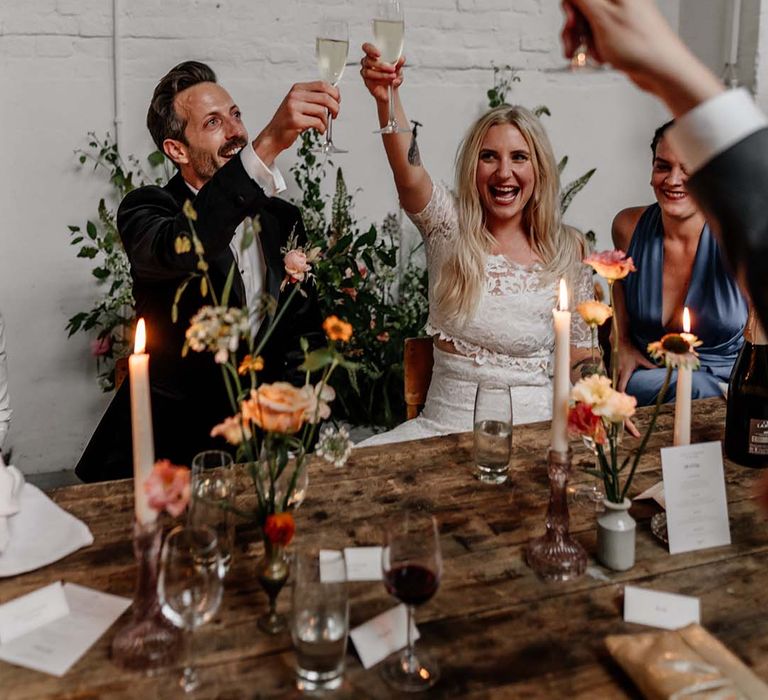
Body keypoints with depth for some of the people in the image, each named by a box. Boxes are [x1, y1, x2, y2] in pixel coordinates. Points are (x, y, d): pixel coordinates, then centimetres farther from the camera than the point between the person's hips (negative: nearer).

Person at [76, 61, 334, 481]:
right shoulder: (147, 210, -6)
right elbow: (179, 249, -31)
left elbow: (305, 330, 14)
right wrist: (268, 143, -40)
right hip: (170, 443, -4)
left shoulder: (281, 219, 10)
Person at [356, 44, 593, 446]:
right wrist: (386, 96, -39)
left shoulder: (567, 253, 3)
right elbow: (409, 173, -21)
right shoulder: (449, 227, 1)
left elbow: (579, 353, 10)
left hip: (533, 427, 1)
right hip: (443, 424, 0)